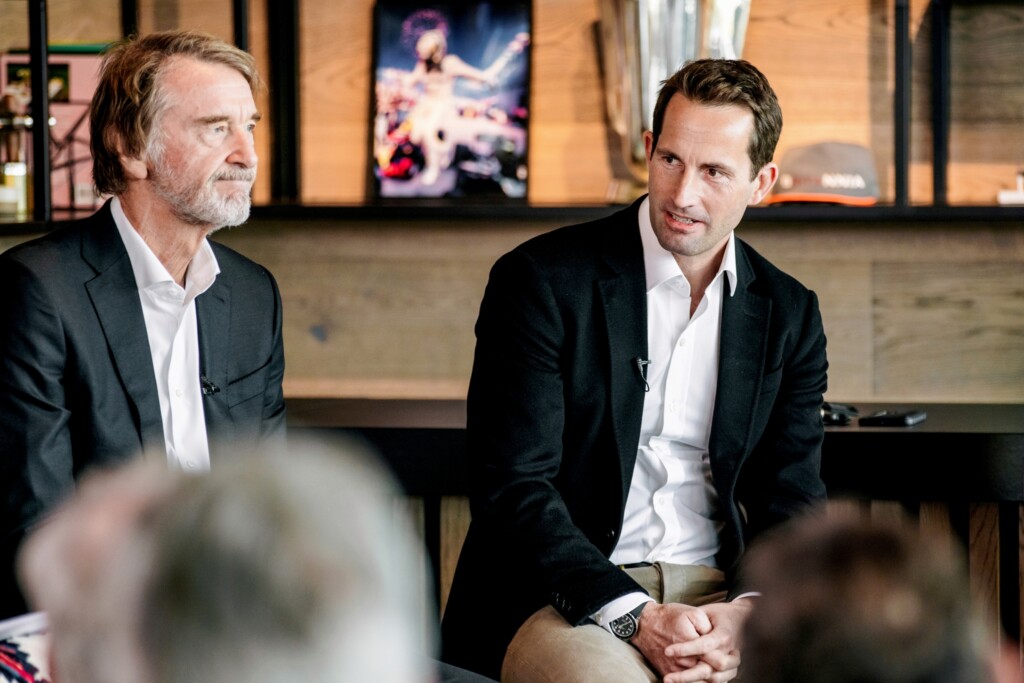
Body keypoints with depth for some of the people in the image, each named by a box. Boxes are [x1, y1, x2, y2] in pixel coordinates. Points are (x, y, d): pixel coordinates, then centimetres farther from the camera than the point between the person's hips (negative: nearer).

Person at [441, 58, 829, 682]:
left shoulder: (790, 315, 10)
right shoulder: (540, 281, -3)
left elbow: (793, 503, 7)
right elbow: (513, 489, -9)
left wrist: (748, 615, -15)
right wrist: (636, 617, -21)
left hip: (719, 589, 4)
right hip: (563, 600, -4)